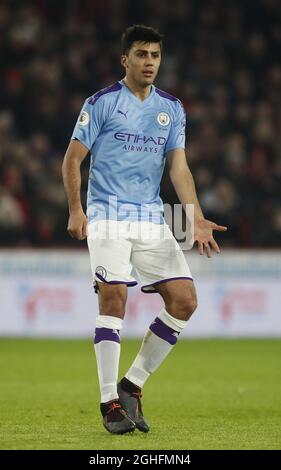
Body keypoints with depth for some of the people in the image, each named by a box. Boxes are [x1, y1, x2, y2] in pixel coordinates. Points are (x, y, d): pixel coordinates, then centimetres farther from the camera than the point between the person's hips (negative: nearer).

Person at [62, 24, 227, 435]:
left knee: (184, 300, -6)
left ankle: (132, 384, 7)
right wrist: (75, 210, -11)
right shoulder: (102, 103, -1)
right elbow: (73, 158, 1)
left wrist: (196, 220, -6)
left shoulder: (172, 108, 12)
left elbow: (179, 168, 6)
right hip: (108, 216, -5)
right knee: (113, 298, -17)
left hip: (152, 218, 5)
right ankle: (110, 400, -10)